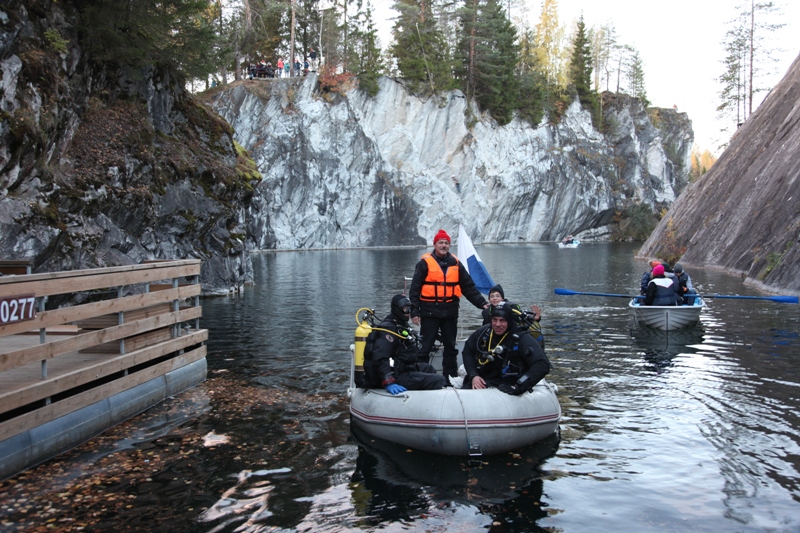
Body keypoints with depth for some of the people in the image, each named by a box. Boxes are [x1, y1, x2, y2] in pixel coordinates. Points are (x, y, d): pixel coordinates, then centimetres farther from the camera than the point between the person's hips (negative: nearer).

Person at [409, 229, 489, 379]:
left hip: (450, 311, 4)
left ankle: (451, 376, 22)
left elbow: (469, 287, 10)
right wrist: (414, 311, -11)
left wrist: (483, 303, 1)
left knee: (450, 346, 12)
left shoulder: (456, 263, 9)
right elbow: (414, 289, -5)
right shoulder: (425, 262, -3)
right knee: (425, 345, -1)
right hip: (430, 312, -4)